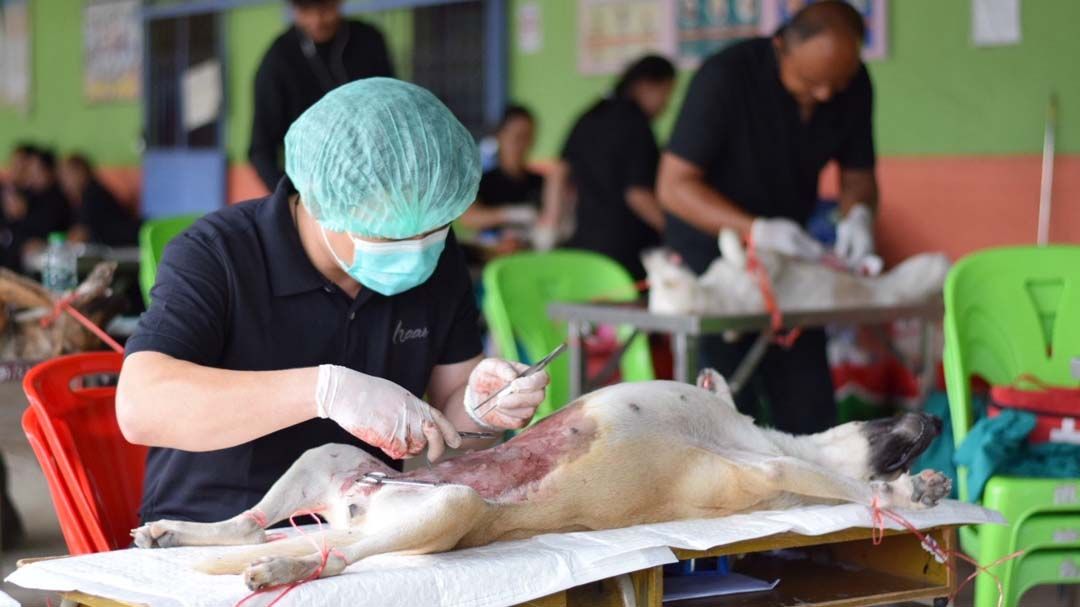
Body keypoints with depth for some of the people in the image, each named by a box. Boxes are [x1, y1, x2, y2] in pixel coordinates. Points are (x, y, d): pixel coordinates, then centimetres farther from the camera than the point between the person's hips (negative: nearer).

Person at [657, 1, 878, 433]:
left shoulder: (853, 85, -6)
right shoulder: (727, 76, -23)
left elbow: (857, 173, 6)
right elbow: (675, 185, -22)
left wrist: (858, 212, -19)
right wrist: (756, 230, -35)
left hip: (788, 253, 5)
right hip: (712, 249, -5)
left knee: (811, 409, 3)